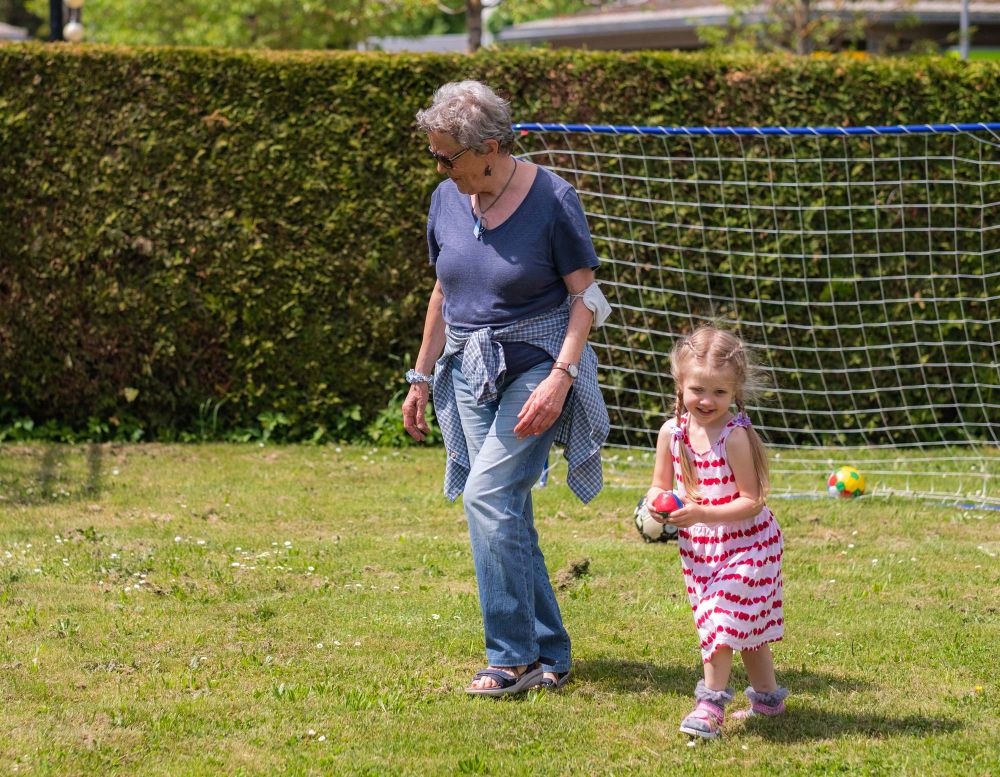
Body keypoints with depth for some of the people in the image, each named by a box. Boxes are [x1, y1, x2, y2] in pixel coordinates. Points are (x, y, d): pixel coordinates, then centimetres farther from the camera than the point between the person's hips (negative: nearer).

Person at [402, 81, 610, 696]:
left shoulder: (552, 200, -13)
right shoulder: (448, 201, 4)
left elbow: (584, 296, -9)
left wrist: (559, 376, -19)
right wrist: (422, 378, 15)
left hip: (535, 366, -6)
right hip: (469, 371, 6)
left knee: (488, 493, -19)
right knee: (507, 515, 5)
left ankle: (514, 656, -14)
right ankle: (550, 656, 13)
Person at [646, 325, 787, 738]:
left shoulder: (735, 436, -23)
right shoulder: (672, 432, -4)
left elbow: (752, 501, -22)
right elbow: (660, 485, 8)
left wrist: (701, 514, -31)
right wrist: (657, 504, -16)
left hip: (746, 540, -6)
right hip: (700, 547, 6)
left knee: (723, 616, -14)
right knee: (746, 622, 16)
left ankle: (711, 703, -9)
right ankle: (767, 696, 28)